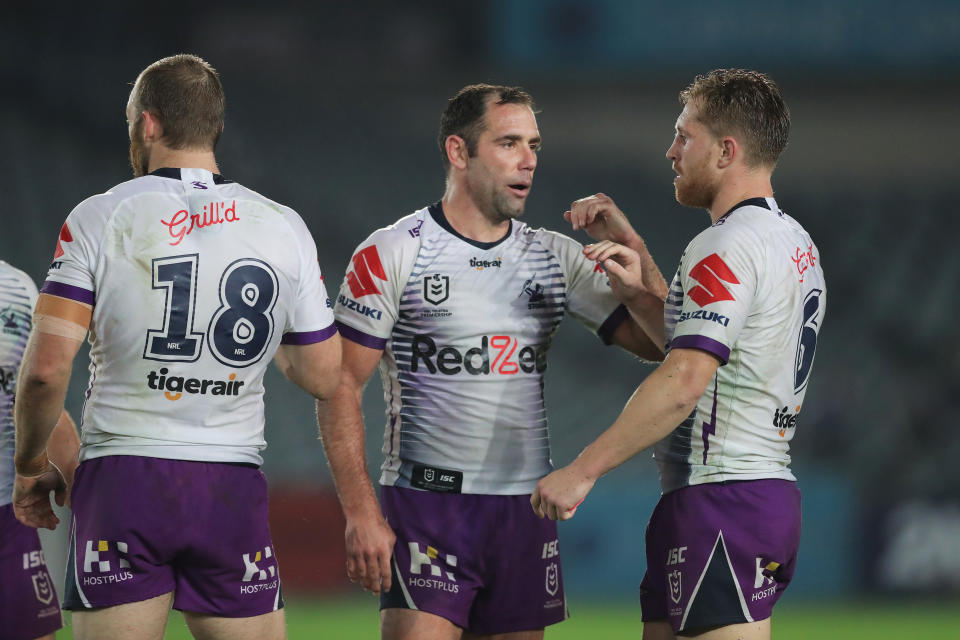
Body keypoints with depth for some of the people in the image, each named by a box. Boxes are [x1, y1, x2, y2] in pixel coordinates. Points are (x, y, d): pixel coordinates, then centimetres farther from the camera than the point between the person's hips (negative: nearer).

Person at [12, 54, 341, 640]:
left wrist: (31, 467, 7)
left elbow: (46, 371, -9)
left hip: (122, 481, -2)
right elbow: (323, 377, 8)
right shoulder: (283, 228, 3)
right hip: (232, 488, 2)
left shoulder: (99, 220, -4)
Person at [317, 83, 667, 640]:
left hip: (526, 511, 5)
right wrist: (362, 514, -13)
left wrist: (630, 246, -9)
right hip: (426, 505, -5)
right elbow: (339, 387, -5)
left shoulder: (557, 257, 10)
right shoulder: (391, 255, -4)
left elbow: (657, 342, 6)